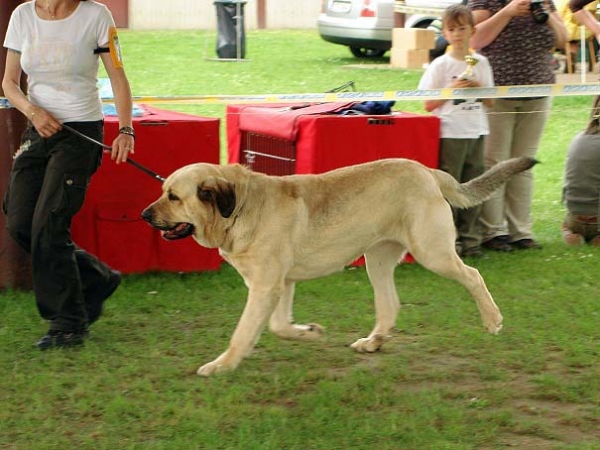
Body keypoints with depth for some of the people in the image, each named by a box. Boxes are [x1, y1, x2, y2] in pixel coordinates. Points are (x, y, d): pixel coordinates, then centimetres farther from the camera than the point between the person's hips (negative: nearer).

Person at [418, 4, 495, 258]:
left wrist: (479, 89, -6)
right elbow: (428, 104, -3)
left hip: (476, 132, 4)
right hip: (450, 133, -4)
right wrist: (451, 90, -14)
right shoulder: (440, 65, -2)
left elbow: (490, 102, 13)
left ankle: (469, 238, 14)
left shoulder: (481, 63, 10)